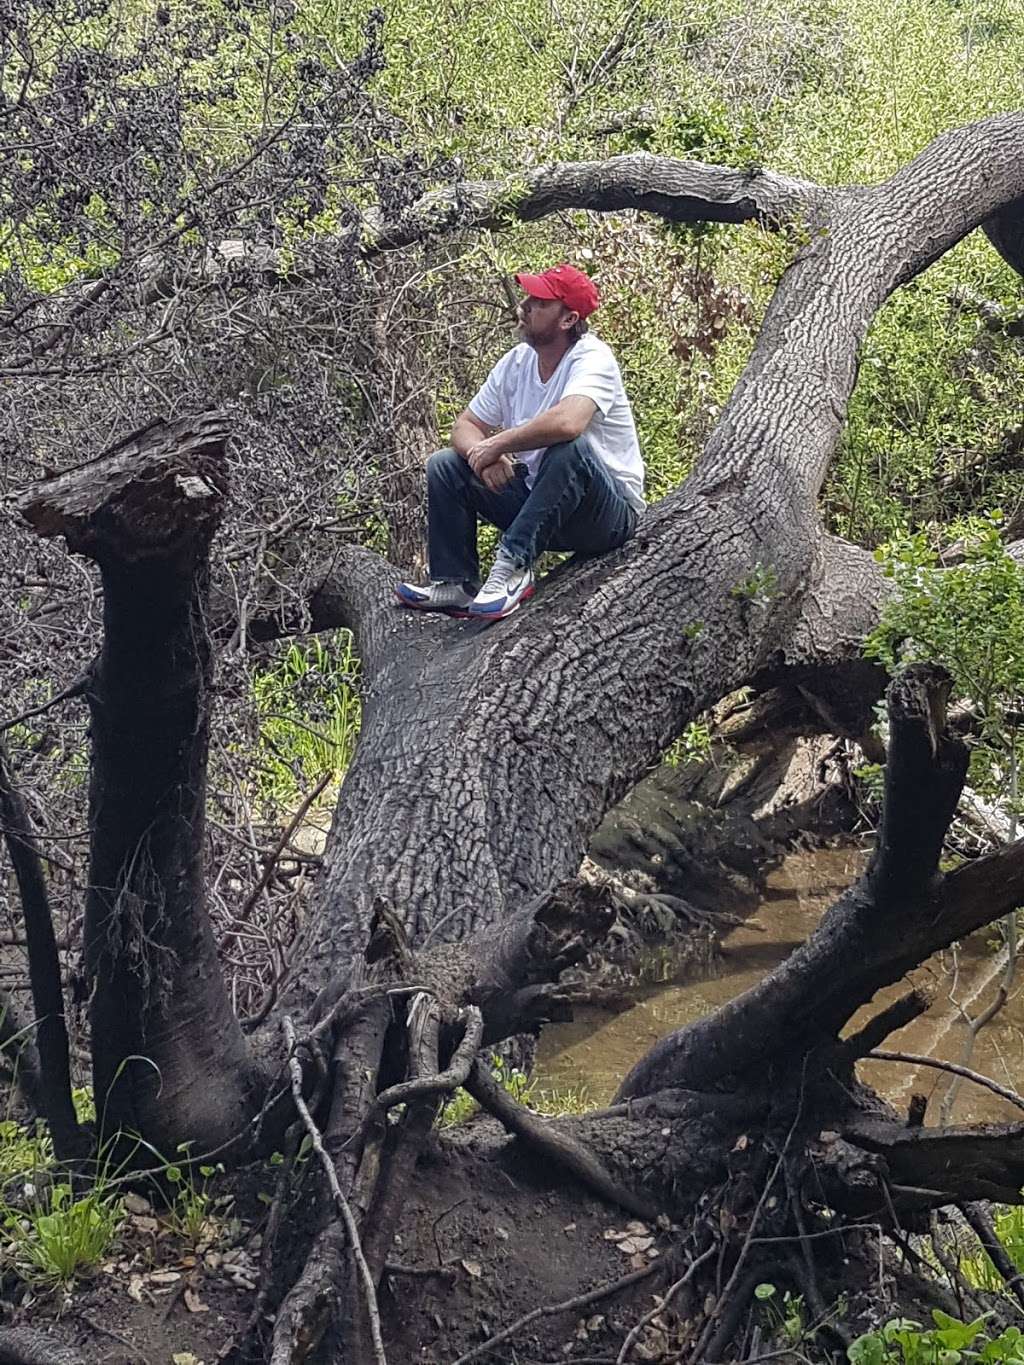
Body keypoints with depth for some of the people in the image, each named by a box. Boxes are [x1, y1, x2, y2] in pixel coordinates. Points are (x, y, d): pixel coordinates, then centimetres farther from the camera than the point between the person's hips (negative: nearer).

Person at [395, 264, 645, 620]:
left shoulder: (592, 358, -20)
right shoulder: (516, 361, 2)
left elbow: (567, 422, -40)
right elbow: (466, 425, 7)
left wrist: (496, 445, -26)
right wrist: (481, 453, -19)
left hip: (610, 514, -7)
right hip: (537, 501, 7)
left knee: (569, 449, -38)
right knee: (444, 466, -1)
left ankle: (514, 566, -33)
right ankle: (456, 584, -5)